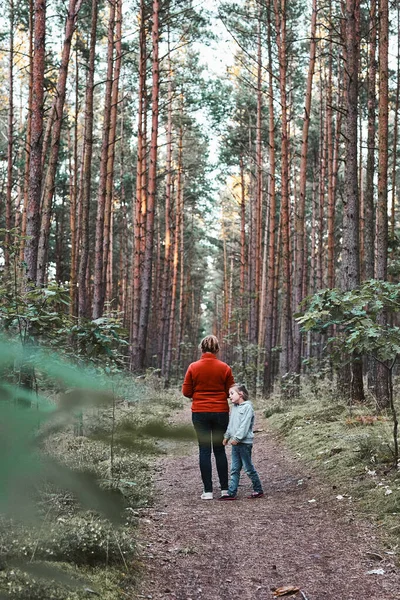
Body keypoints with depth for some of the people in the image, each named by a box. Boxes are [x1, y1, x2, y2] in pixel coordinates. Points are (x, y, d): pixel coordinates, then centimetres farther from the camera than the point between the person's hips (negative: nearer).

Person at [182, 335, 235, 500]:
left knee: (204, 450, 4)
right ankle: (225, 489, 14)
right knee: (220, 449, 11)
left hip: (200, 413, -1)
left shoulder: (193, 367, -5)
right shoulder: (224, 368, -5)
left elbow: (186, 392, -2)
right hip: (221, 412, 1)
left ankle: (208, 491, 2)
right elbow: (231, 391, -1)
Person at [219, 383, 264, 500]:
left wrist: (237, 438, -20)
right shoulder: (234, 407, 15)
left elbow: (244, 425, -18)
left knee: (248, 468, 1)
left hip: (244, 442, -8)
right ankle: (231, 493, 7)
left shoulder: (247, 407, -12)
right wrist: (227, 436, 14)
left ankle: (258, 490, 14)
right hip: (235, 443, 8)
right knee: (234, 469, 7)